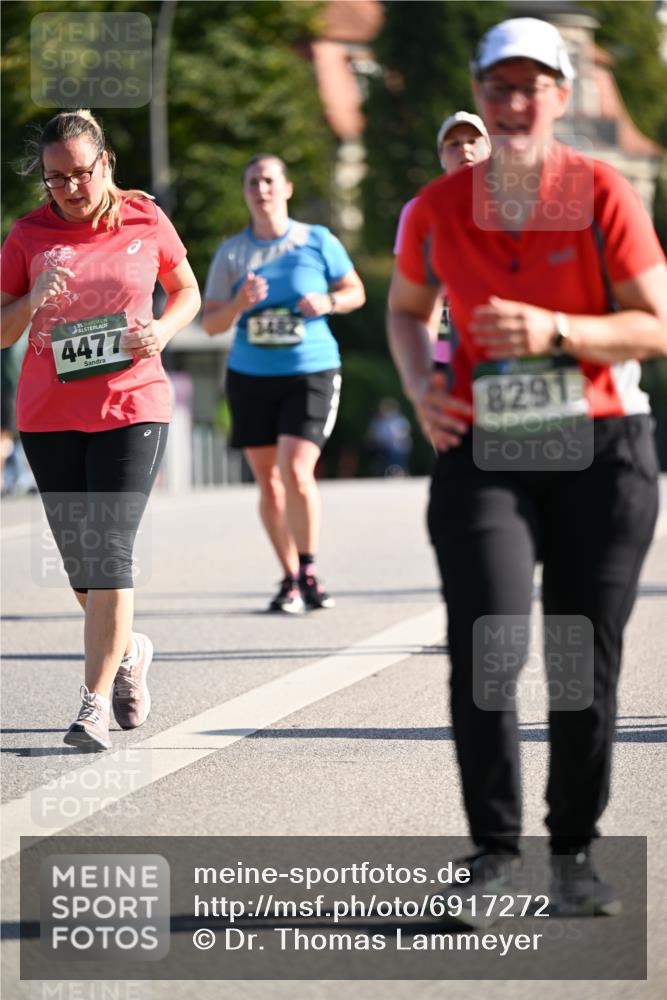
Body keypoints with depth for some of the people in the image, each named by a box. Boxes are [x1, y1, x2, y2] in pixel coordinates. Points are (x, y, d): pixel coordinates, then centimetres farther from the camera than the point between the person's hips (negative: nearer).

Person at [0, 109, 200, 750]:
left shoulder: (144, 221, 1)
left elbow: (187, 292, 15)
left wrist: (163, 329, -5)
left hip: (132, 409, -2)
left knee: (108, 551, -14)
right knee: (79, 563, 9)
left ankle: (96, 699, -10)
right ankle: (127, 650, 38)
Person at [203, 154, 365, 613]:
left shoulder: (317, 241, 0)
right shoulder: (232, 252, 4)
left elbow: (356, 291, 11)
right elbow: (211, 323, 3)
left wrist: (328, 302, -10)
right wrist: (239, 304, -17)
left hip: (312, 373, -3)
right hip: (250, 377, 3)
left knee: (296, 472, -17)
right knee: (268, 482, 6)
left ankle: (308, 570, 0)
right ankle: (290, 578, 20)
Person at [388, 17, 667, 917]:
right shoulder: (437, 210, 1)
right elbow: (406, 307, 20)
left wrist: (556, 331, -22)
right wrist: (420, 386, 1)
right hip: (483, 450, 1)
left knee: (586, 665, 4)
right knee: (484, 646, -15)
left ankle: (574, 851, 19)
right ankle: (494, 847, -3)